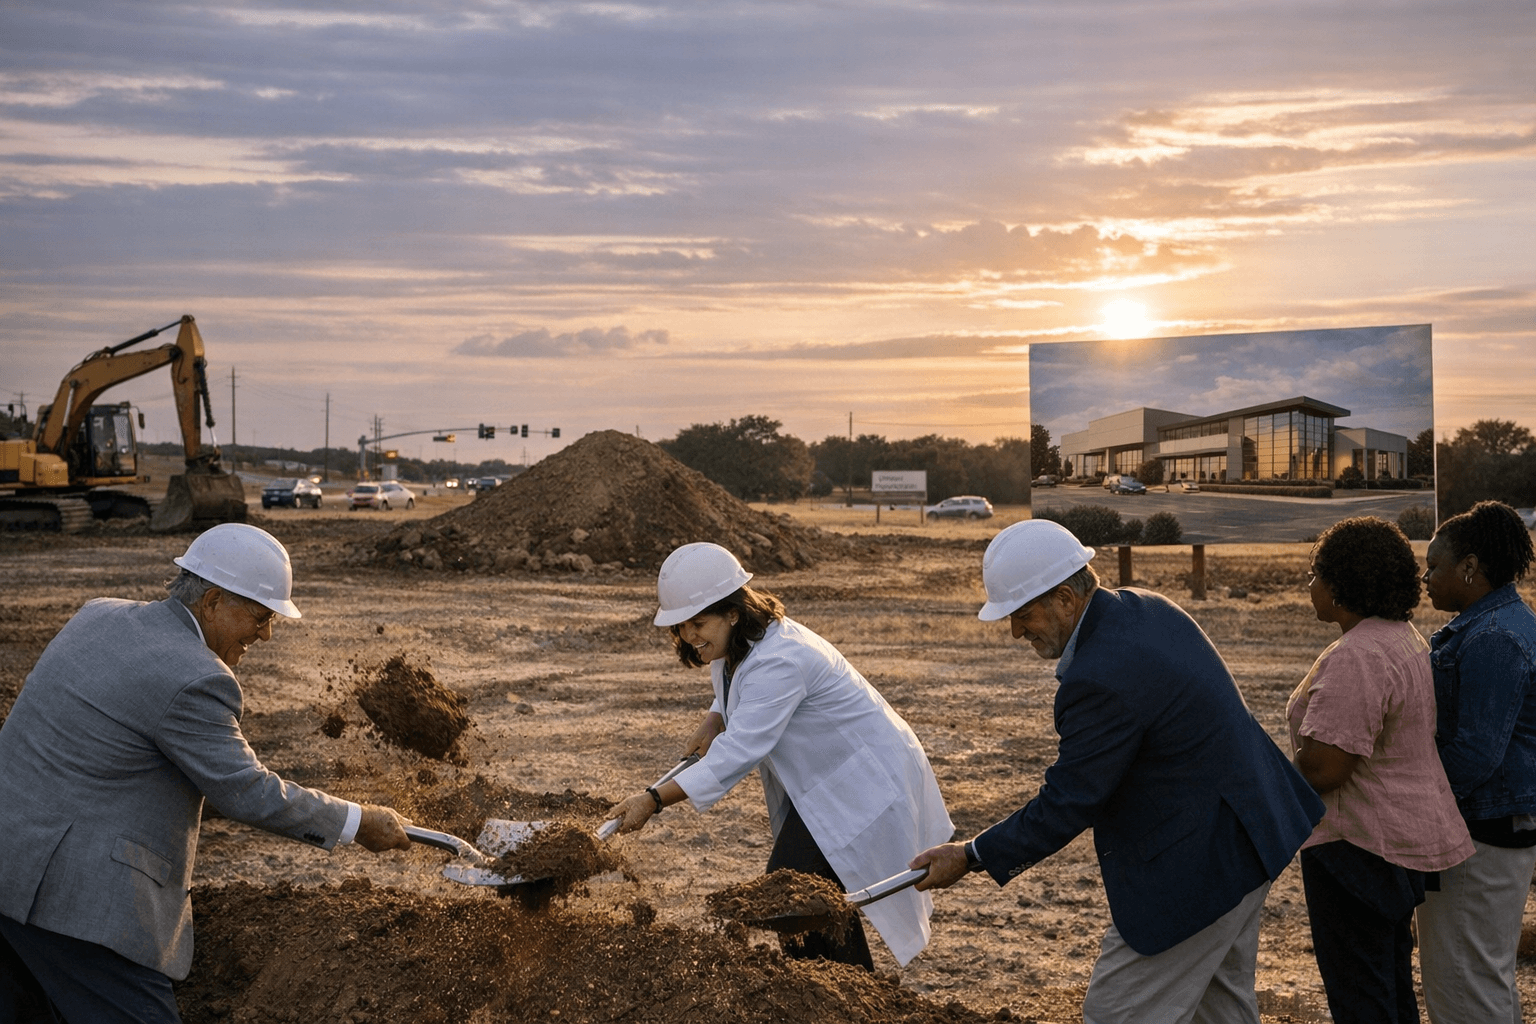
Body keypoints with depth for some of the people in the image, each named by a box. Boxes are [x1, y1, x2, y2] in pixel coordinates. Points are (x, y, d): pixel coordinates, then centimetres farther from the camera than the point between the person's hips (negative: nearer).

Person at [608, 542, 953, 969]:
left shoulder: (778, 661, -31)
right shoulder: (737, 645, 0)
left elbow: (740, 750, -38)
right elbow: (739, 695, 21)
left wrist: (654, 800, -41)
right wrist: (714, 720, -5)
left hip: (867, 785, -10)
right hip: (821, 783, 10)